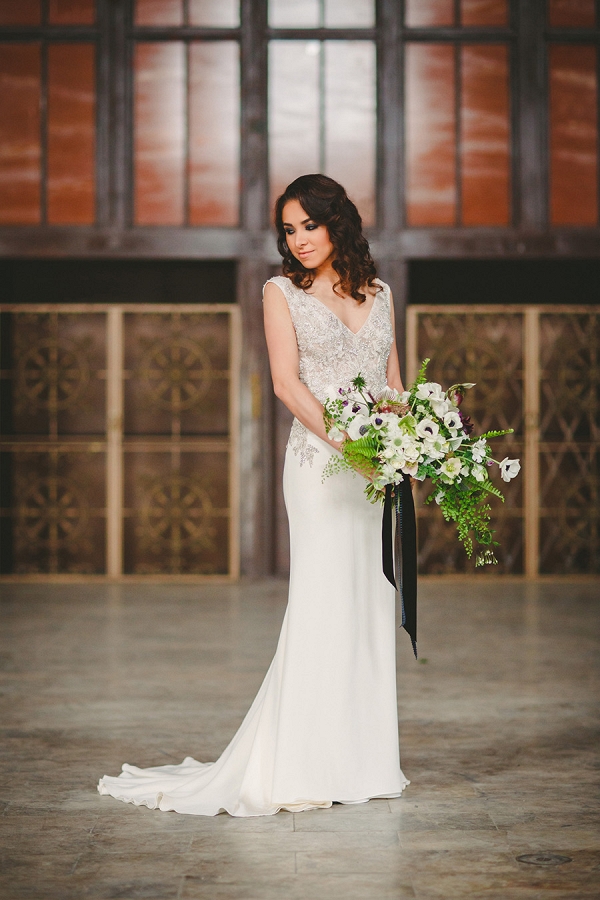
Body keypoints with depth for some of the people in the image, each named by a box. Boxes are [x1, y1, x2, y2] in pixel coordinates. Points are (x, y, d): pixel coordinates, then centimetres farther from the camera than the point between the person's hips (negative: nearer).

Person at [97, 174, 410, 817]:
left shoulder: (379, 294, 16)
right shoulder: (282, 292, 4)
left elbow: (394, 384, 16)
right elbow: (287, 382, -7)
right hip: (319, 460, -4)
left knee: (370, 606, 6)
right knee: (323, 600, -9)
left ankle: (363, 758, 14)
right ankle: (306, 765, -4)